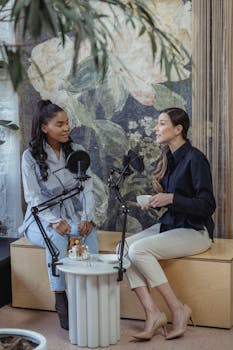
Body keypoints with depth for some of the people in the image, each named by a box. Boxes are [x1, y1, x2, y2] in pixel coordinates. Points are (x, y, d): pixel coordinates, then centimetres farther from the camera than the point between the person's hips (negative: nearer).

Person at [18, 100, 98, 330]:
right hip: (42, 220, -2)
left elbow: (87, 189, -2)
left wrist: (87, 217, -20)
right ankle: (61, 300, -28)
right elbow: (33, 197, -13)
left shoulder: (77, 151, 3)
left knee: (89, 233, -31)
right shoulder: (31, 156, -6)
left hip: (73, 216, 3)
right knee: (57, 236, -36)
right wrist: (54, 221, -30)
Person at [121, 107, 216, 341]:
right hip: (169, 224, 8)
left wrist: (171, 198, -24)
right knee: (124, 247, -15)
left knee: (139, 250, -26)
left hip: (195, 231, -8)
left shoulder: (194, 158, -15)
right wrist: (154, 202, -2)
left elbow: (207, 205, -17)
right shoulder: (167, 158, 10)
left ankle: (178, 309, -13)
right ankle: (152, 313, -17)